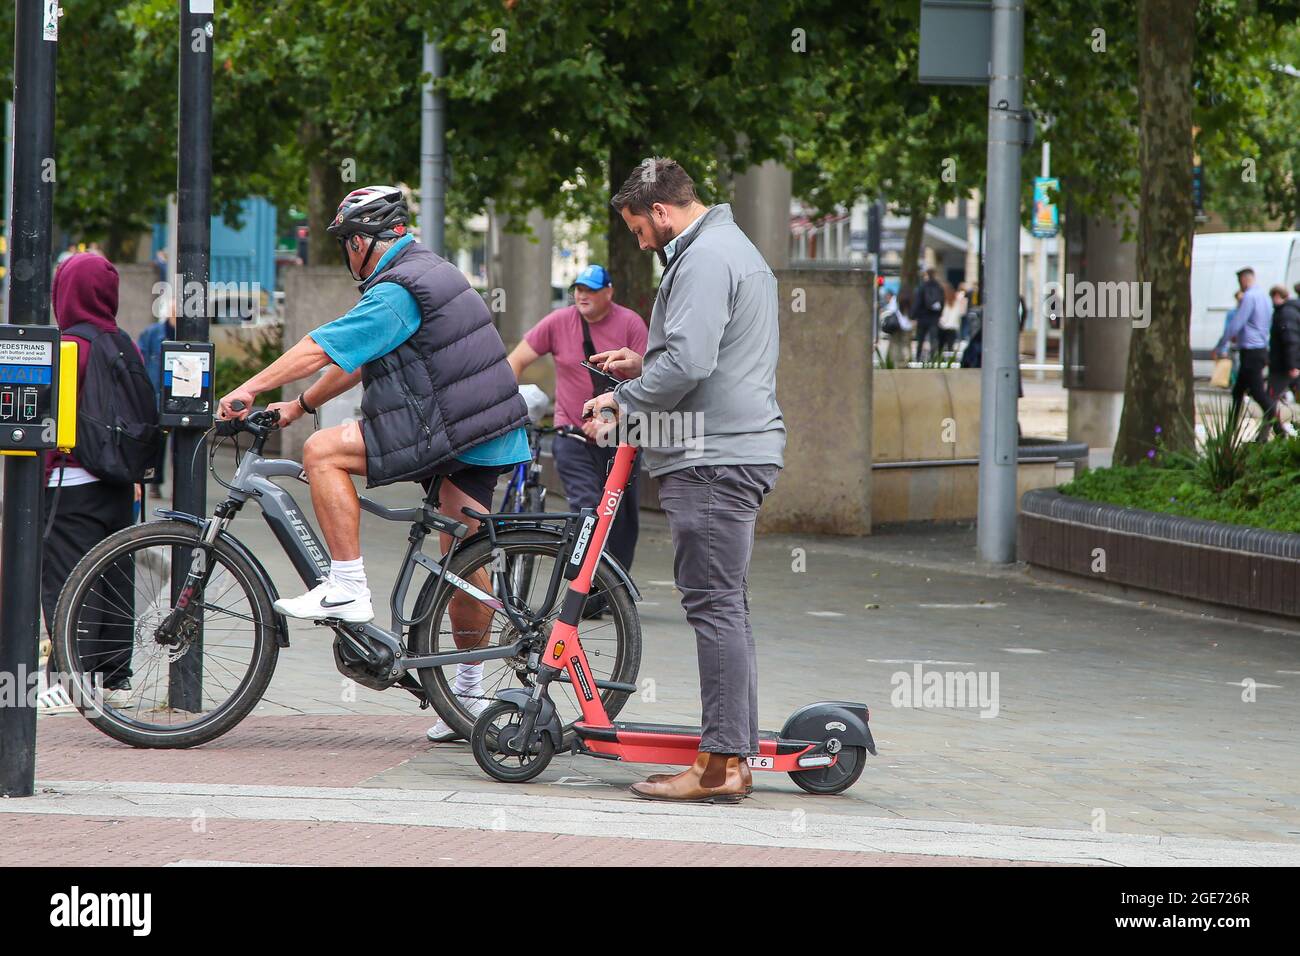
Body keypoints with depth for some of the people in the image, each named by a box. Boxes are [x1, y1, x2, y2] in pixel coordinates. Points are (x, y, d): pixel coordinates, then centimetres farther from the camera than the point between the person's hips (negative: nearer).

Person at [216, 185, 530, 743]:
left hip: (446, 433, -10)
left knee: (323, 451, -9)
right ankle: (469, 692, 20)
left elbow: (321, 349, -15)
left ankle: (346, 589, -11)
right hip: (490, 438, 10)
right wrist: (299, 405, 25)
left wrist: (250, 390, -8)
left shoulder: (396, 292, -12)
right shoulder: (431, 272, 20)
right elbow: (360, 362, 25)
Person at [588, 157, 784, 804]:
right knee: (724, 607, 12)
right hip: (741, 451, 11)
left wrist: (623, 403, -9)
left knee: (714, 605, -11)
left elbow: (688, 364, -23)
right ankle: (734, 755, 14)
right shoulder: (735, 248, 23)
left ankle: (719, 765, -11)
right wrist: (643, 366, 20)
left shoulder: (703, 260, -13)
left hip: (713, 459, -11)